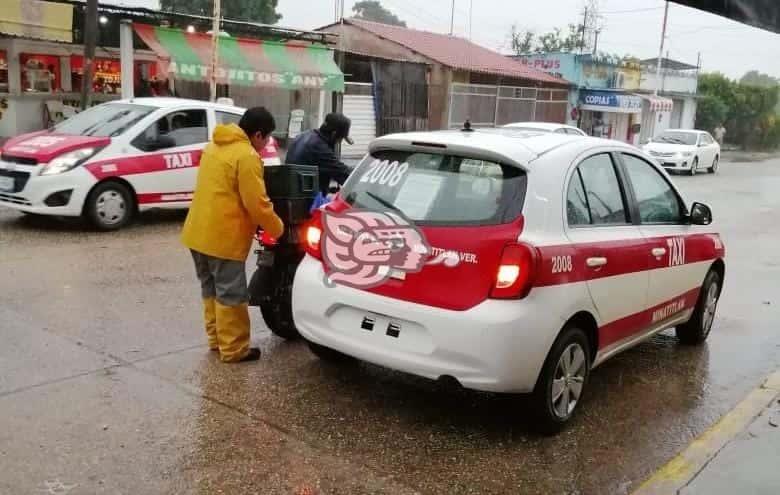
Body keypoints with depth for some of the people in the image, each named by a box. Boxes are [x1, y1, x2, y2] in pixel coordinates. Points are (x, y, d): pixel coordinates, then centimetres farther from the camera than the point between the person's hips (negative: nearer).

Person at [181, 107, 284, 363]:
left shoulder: (214, 146, 14)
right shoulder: (247, 156, -15)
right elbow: (257, 204, -17)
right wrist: (278, 229, -3)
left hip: (198, 232, 9)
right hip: (223, 237, -9)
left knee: (211, 289, 18)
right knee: (231, 294, 0)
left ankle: (216, 339, 29)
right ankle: (234, 349, 6)